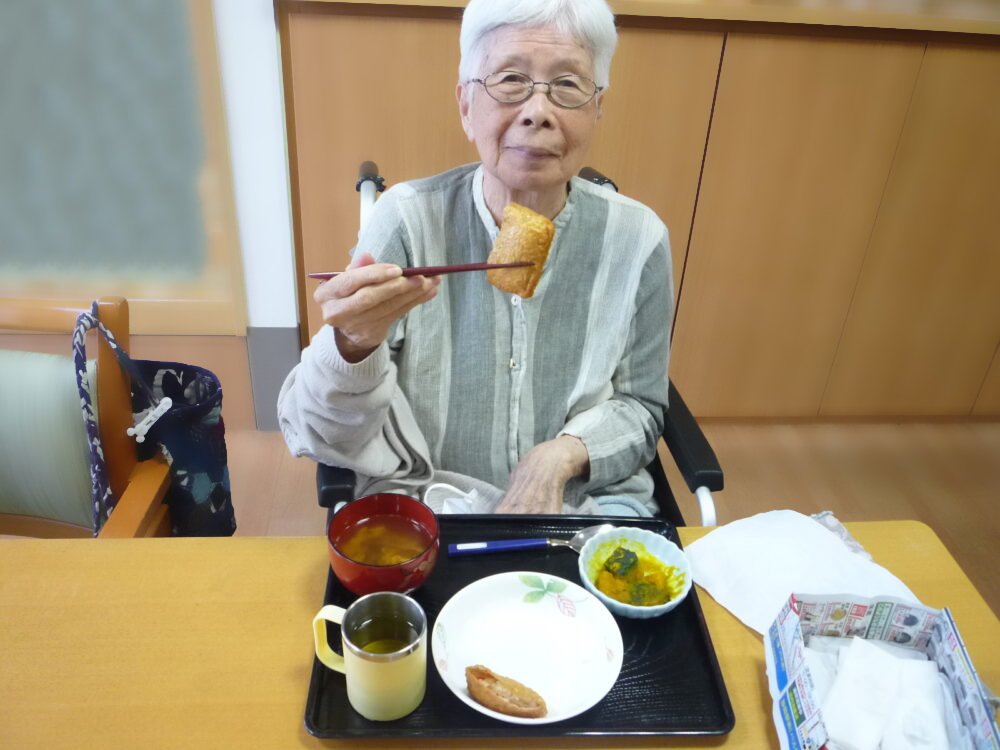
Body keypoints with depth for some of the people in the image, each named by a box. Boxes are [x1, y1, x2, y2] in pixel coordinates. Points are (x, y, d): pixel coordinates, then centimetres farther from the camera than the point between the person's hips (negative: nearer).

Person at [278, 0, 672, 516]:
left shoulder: (638, 238, -7)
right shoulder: (407, 220, -11)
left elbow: (641, 406, 6)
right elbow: (319, 431, -11)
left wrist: (564, 453, -14)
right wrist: (354, 346, -32)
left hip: (590, 500, 2)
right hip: (422, 504, -1)